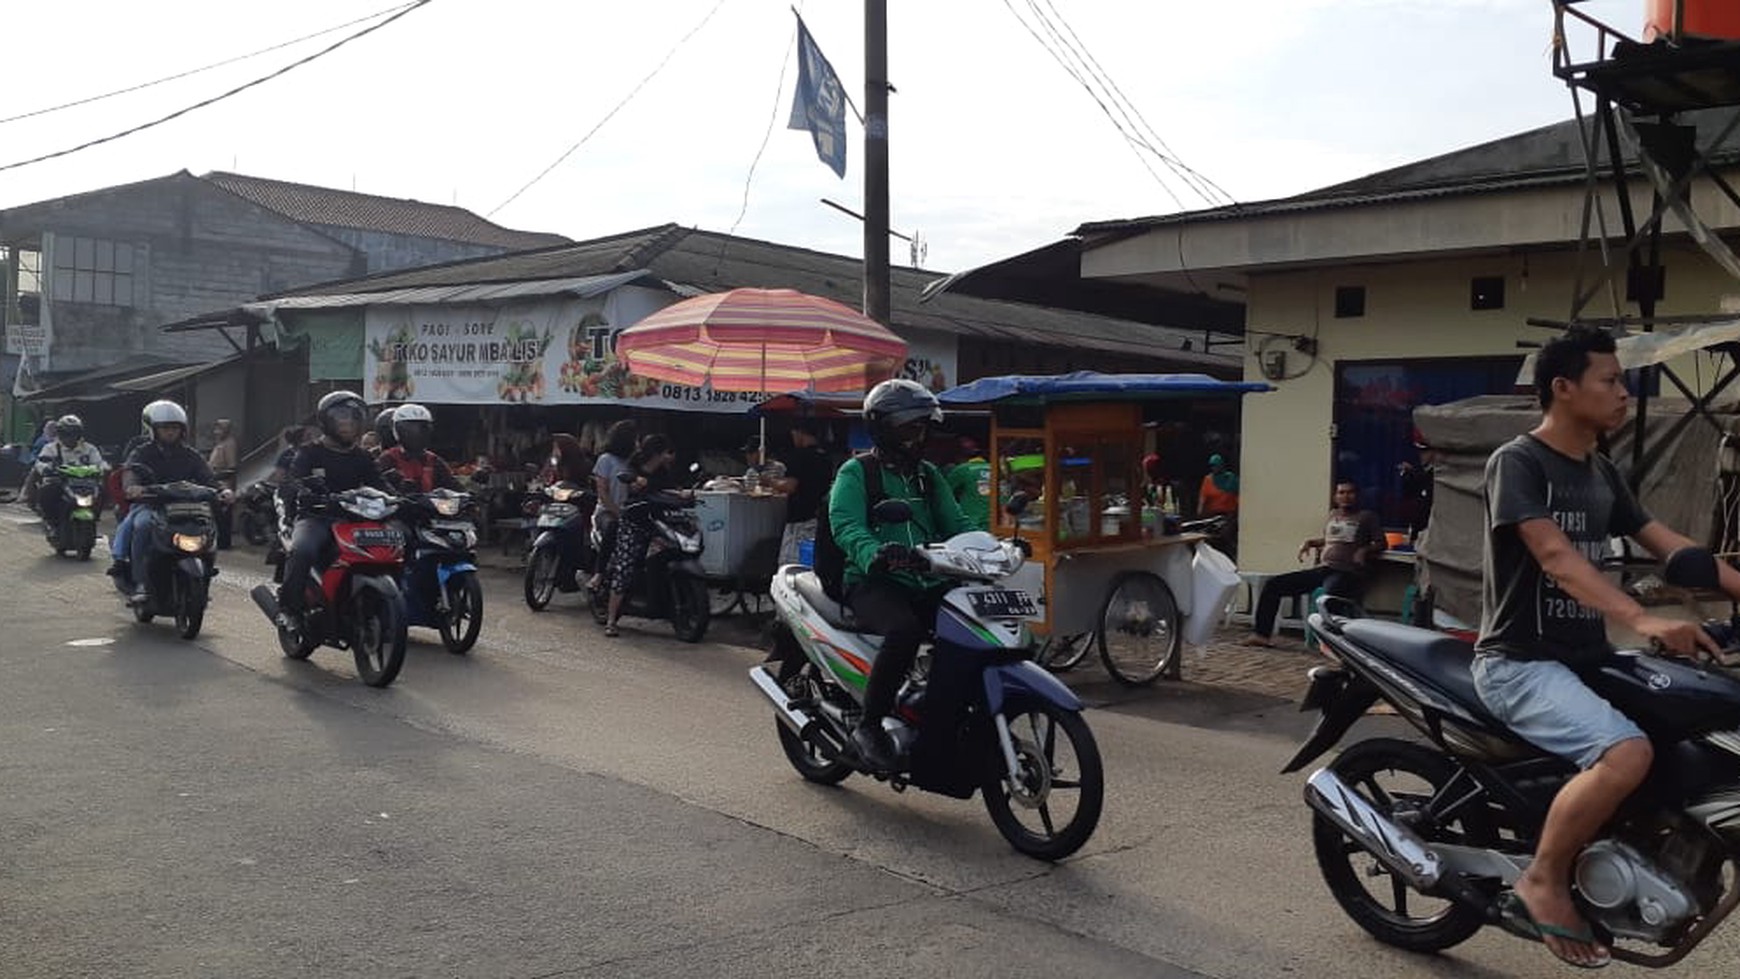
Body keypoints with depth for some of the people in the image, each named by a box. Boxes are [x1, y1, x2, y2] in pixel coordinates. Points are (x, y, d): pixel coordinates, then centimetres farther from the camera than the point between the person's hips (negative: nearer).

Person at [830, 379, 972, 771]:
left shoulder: (928, 474, 21)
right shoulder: (856, 472, 1)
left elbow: (956, 523, 16)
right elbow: (845, 526, -16)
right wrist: (873, 554, -38)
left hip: (927, 583, 6)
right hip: (873, 582, -6)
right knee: (905, 631, -36)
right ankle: (868, 724, -21)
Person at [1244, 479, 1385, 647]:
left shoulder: (1367, 517, 9)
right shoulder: (1333, 514, 25)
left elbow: (1382, 543, 6)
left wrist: (1364, 550, -13)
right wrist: (1310, 542, 19)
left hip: (1346, 573, -6)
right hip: (1321, 569, 6)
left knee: (1327, 594, -42)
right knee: (1273, 584, -5)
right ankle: (1262, 633, -4)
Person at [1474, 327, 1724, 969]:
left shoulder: (1602, 474, 15)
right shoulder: (1516, 461, -11)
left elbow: (1670, 546, 11)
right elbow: (1555, 555, -24)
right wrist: (1641, 620, -38)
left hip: (1587, 658, 9)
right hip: (1520, 662, -9)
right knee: (1627, 753, -30)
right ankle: (1543, 879, -12)